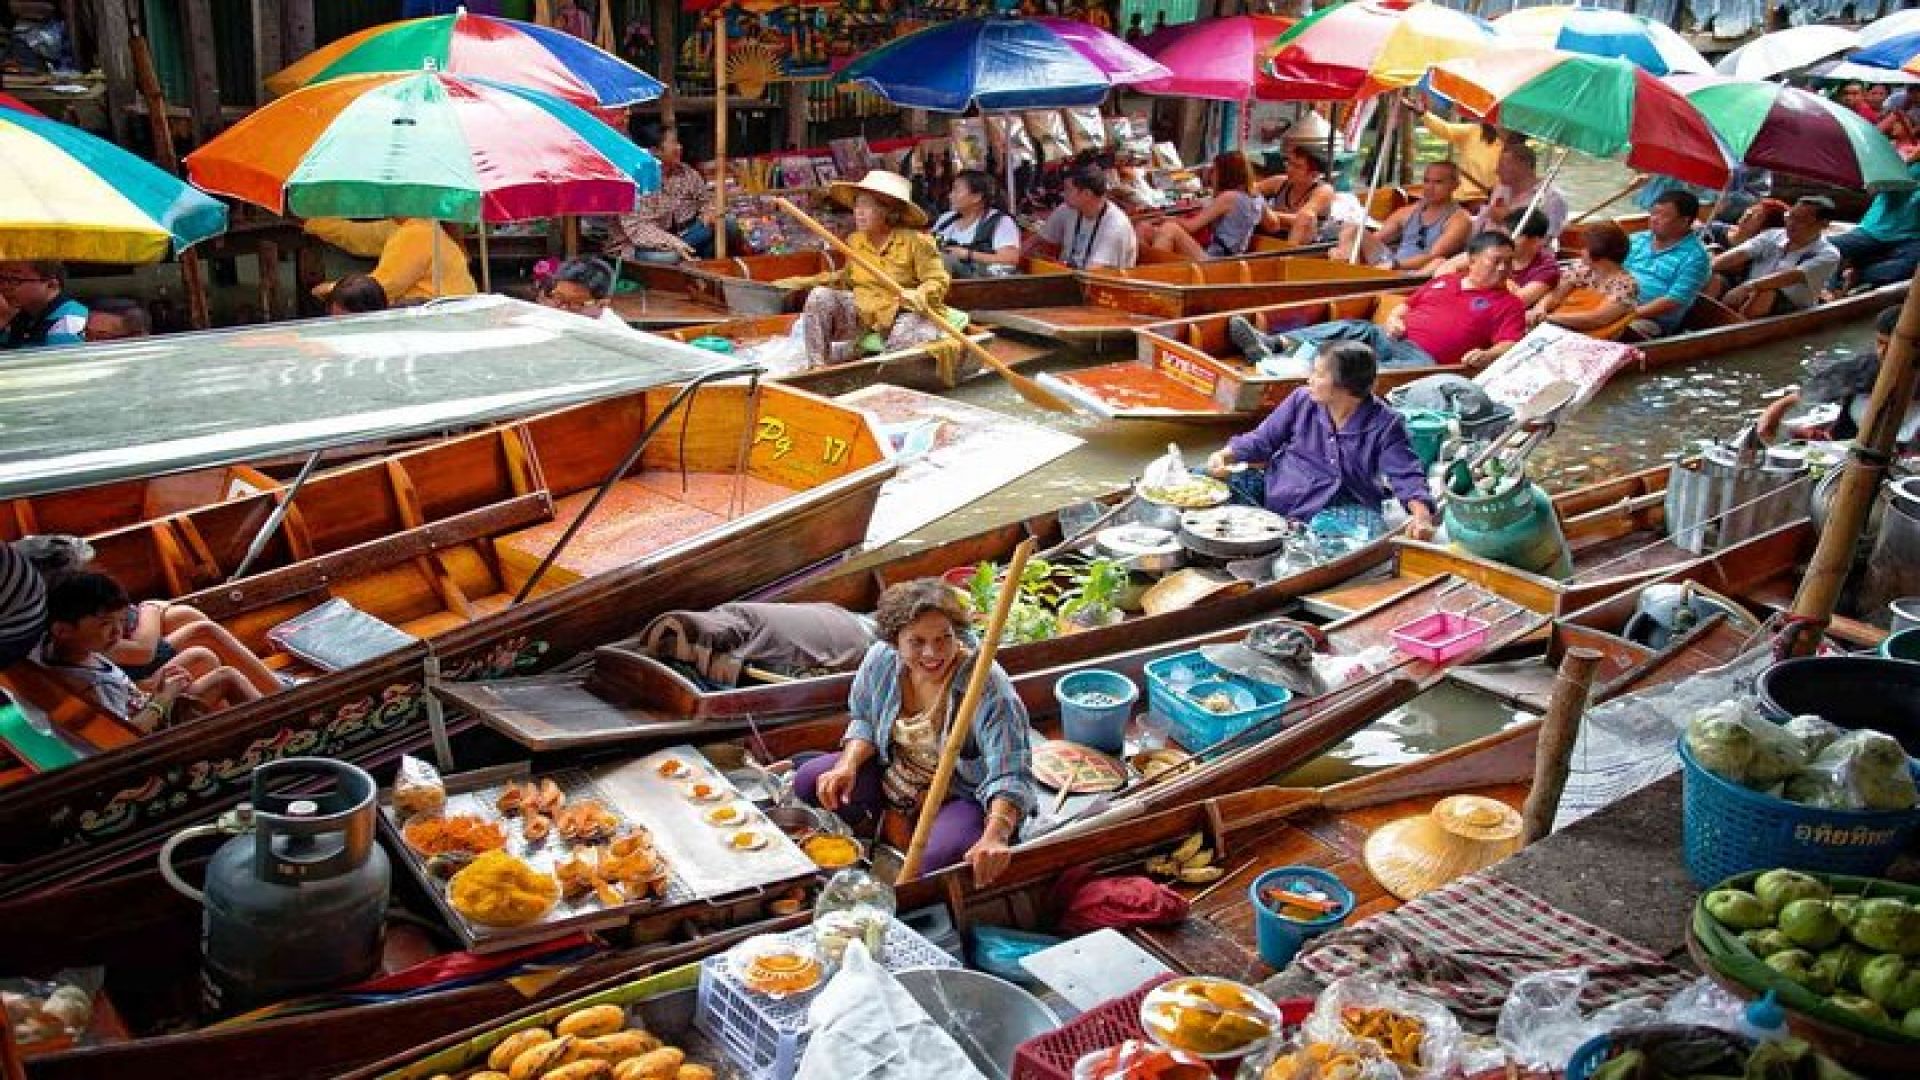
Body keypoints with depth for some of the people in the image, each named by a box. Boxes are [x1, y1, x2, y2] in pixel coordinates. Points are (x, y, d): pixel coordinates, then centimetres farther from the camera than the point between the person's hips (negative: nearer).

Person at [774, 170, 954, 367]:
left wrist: (918, 296, -34)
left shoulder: (915, 241, -9)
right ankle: (818, 366, -13)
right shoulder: (855, 241, 8)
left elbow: (938, 280, -11)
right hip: (861, 312, 5)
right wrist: (805, 282, 15)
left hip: (903, 313, -4)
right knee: (819, 297, -17)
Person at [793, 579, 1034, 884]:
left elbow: (1010, 776, -34)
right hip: (891, 775, 6)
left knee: (936, 861, -33)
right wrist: (847, 765, -13)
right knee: (808, 783, -8)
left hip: (963, 795, -5)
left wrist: (995, 837, -51)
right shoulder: (881, 660, -14)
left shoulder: (988, 688, -31)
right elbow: (864, 720, 7)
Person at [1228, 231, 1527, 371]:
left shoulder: (1509, 305, 14)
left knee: (1419, 369, -38)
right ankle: (1273, 344, -41)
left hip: (1423, 356, -5)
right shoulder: (1444, 282, 29)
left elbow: (1508, 346, 0)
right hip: (1393, 340, 5)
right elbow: (1404, 307, 33)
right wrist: (1393, 320, 9)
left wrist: (1486, 356, -22)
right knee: (1355, 329, -22)